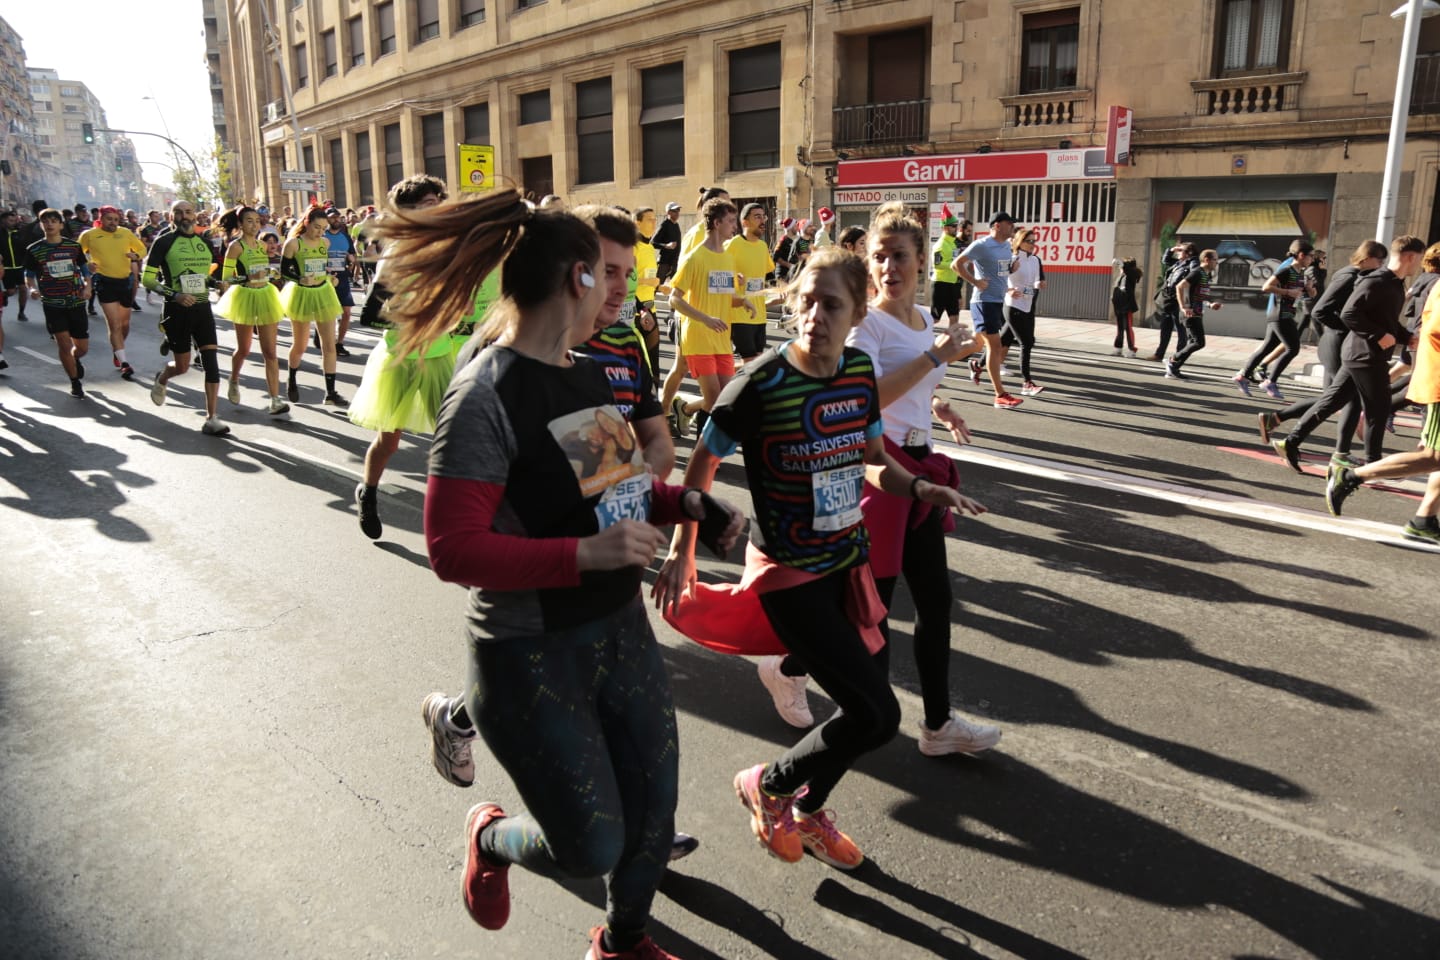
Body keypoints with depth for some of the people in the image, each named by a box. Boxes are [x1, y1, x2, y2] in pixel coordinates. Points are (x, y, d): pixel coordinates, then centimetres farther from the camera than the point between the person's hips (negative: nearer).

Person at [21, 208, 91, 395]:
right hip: (52, 304, -2)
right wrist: (32, 288, -13)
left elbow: (84, 269, 13)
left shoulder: (74, 246, 3)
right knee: (64, 345, -8)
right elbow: (29, 274, 8)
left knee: (83, 347, 5)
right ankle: (75, 383, 9)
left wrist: (87, 287, -5)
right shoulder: (34, 250, 0)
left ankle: (75, 359, 42)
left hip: (76, 302, 2)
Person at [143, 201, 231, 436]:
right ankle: (161, 379, 45)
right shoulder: (164, 242, -5)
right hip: (177, 310, -3)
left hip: (202, 308, 4)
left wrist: (214, 282, 8)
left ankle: (211, 419, -7)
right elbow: (147, 279, -6)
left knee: (212, 362, -9)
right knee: (182, 366, 7)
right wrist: (174, 295, -18)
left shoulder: (205, 242, 10)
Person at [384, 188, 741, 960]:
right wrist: (586, 553, -32)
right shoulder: (487, 394, -20)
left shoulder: (588, 374, 5)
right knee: (593, 849, 3)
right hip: (532, 656, -7)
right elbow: (453, 550, -24)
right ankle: (491, 839, 38)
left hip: (620, 629, 8)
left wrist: (683, 501, -1)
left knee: (654, 817, 18)